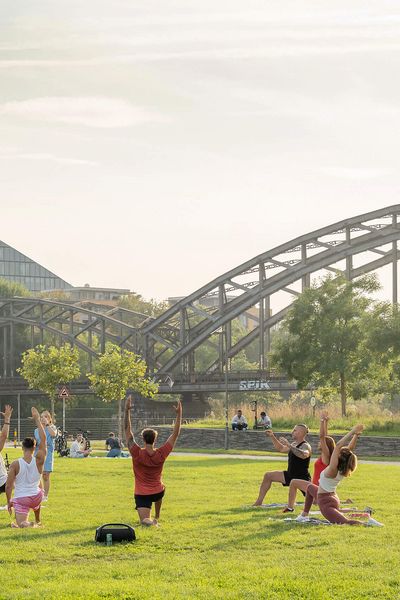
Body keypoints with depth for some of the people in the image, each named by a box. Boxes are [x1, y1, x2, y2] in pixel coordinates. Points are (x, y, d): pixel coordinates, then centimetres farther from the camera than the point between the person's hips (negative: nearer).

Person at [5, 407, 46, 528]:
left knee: (21, 524, -3)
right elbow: (43, 439, -3)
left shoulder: (15, 465, -12)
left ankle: (30, 524, -37)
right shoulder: (39, 460, -10)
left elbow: (8, 486, -10)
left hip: (20, 499, -3)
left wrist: (8, 501, 6)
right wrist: (37, 419, 0)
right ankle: (37, 521, 47)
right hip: (36, 497, 3)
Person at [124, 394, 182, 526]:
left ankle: (149, 520, -40)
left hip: (142, 494, -3)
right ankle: (156, 518, 45)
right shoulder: (161, 454, -11)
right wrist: (179, 414, -2)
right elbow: (175, 434, -5)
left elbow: (128, 431, -15)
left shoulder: (137, 454, -17)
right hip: (158, 492, 3)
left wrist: (127, 411, -15)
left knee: (144, 521, -8)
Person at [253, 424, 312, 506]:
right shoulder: (294, 444, 10)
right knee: (268, 476, 9)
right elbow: (281, 449, 26)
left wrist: (289, 445, -44)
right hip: (291, 476, 9)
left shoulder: (305, 446, -18)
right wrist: (272, 437, 17)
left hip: (302, 479, -9)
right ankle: (259, 502, 15)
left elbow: (303, 455, -42)